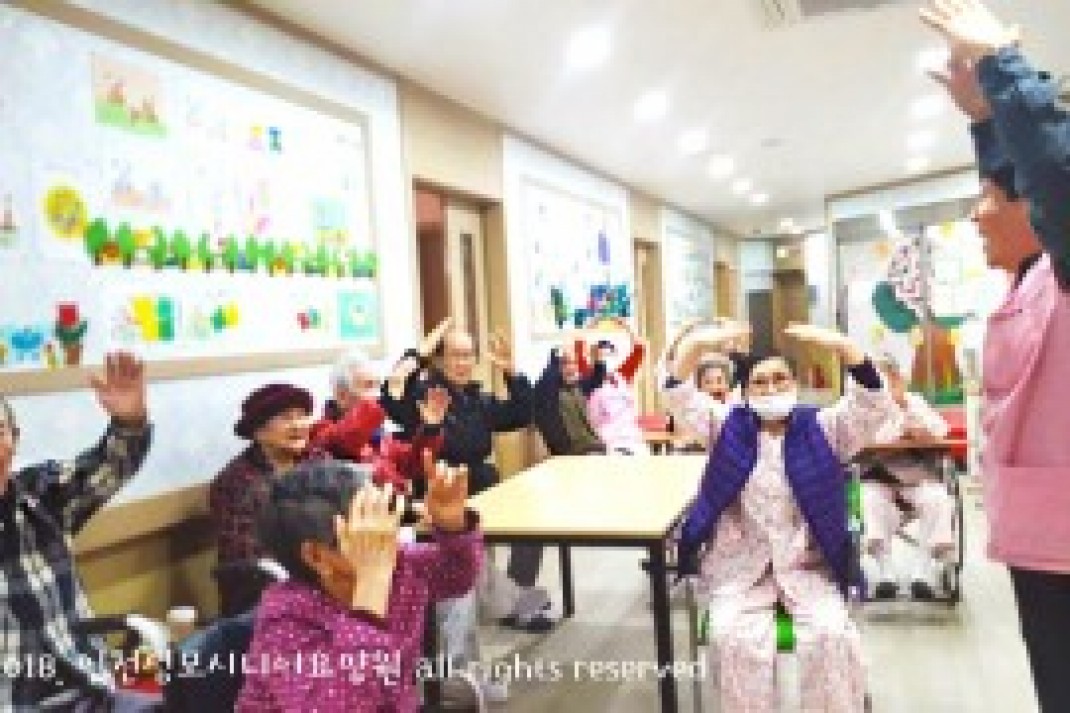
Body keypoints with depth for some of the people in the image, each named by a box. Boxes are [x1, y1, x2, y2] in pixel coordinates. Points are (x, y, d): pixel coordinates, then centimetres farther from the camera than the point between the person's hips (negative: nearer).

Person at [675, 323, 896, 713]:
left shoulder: (821, 428, 2)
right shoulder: (728, 426, 5)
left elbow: (876, 404, -11)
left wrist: (843, 346, -25)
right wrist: (697, 346, -20)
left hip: (808, 565, 0)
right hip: (740, 565, 0)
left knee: (832, 635, -24)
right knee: (738, 639, -25)